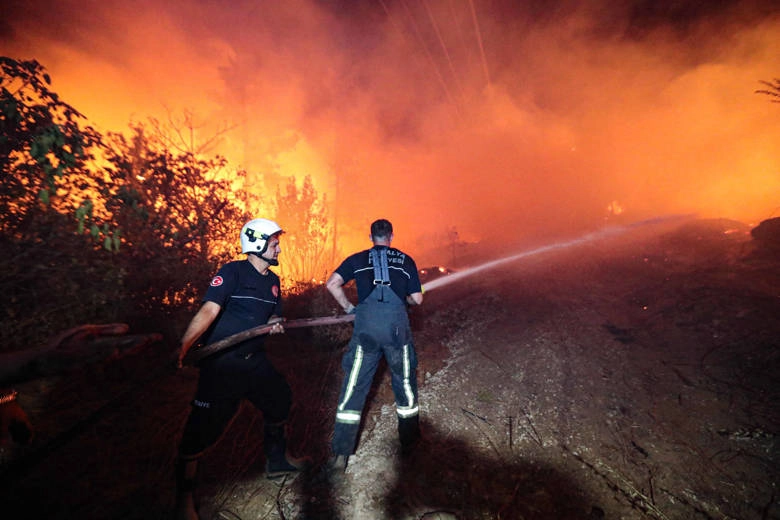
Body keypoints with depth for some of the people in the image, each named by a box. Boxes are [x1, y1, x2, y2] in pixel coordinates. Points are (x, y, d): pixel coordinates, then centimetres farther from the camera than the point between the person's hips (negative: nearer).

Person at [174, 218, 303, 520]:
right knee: (204, 426, -1)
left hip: (253, 360, 8)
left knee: (279, 400, 16)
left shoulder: (273, 280, 8)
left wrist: (275, 324, -4)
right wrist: (184, 346, -35)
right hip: (221, 364, -7)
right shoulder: (233, 272, -15)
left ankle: (276, 461, 40)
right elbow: (209, 310, -25)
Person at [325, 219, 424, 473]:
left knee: (353, 388, 8)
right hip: (397, 325, 1)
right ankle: (409, 441, 36)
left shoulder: (357, 259, 12)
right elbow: (417, 299, 10)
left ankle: (340, 455, 13)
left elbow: (332, 284, 0)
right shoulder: (405, 260, 12)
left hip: (366, 327, 0)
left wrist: (349, 307, 10)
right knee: (405, 383, 18)